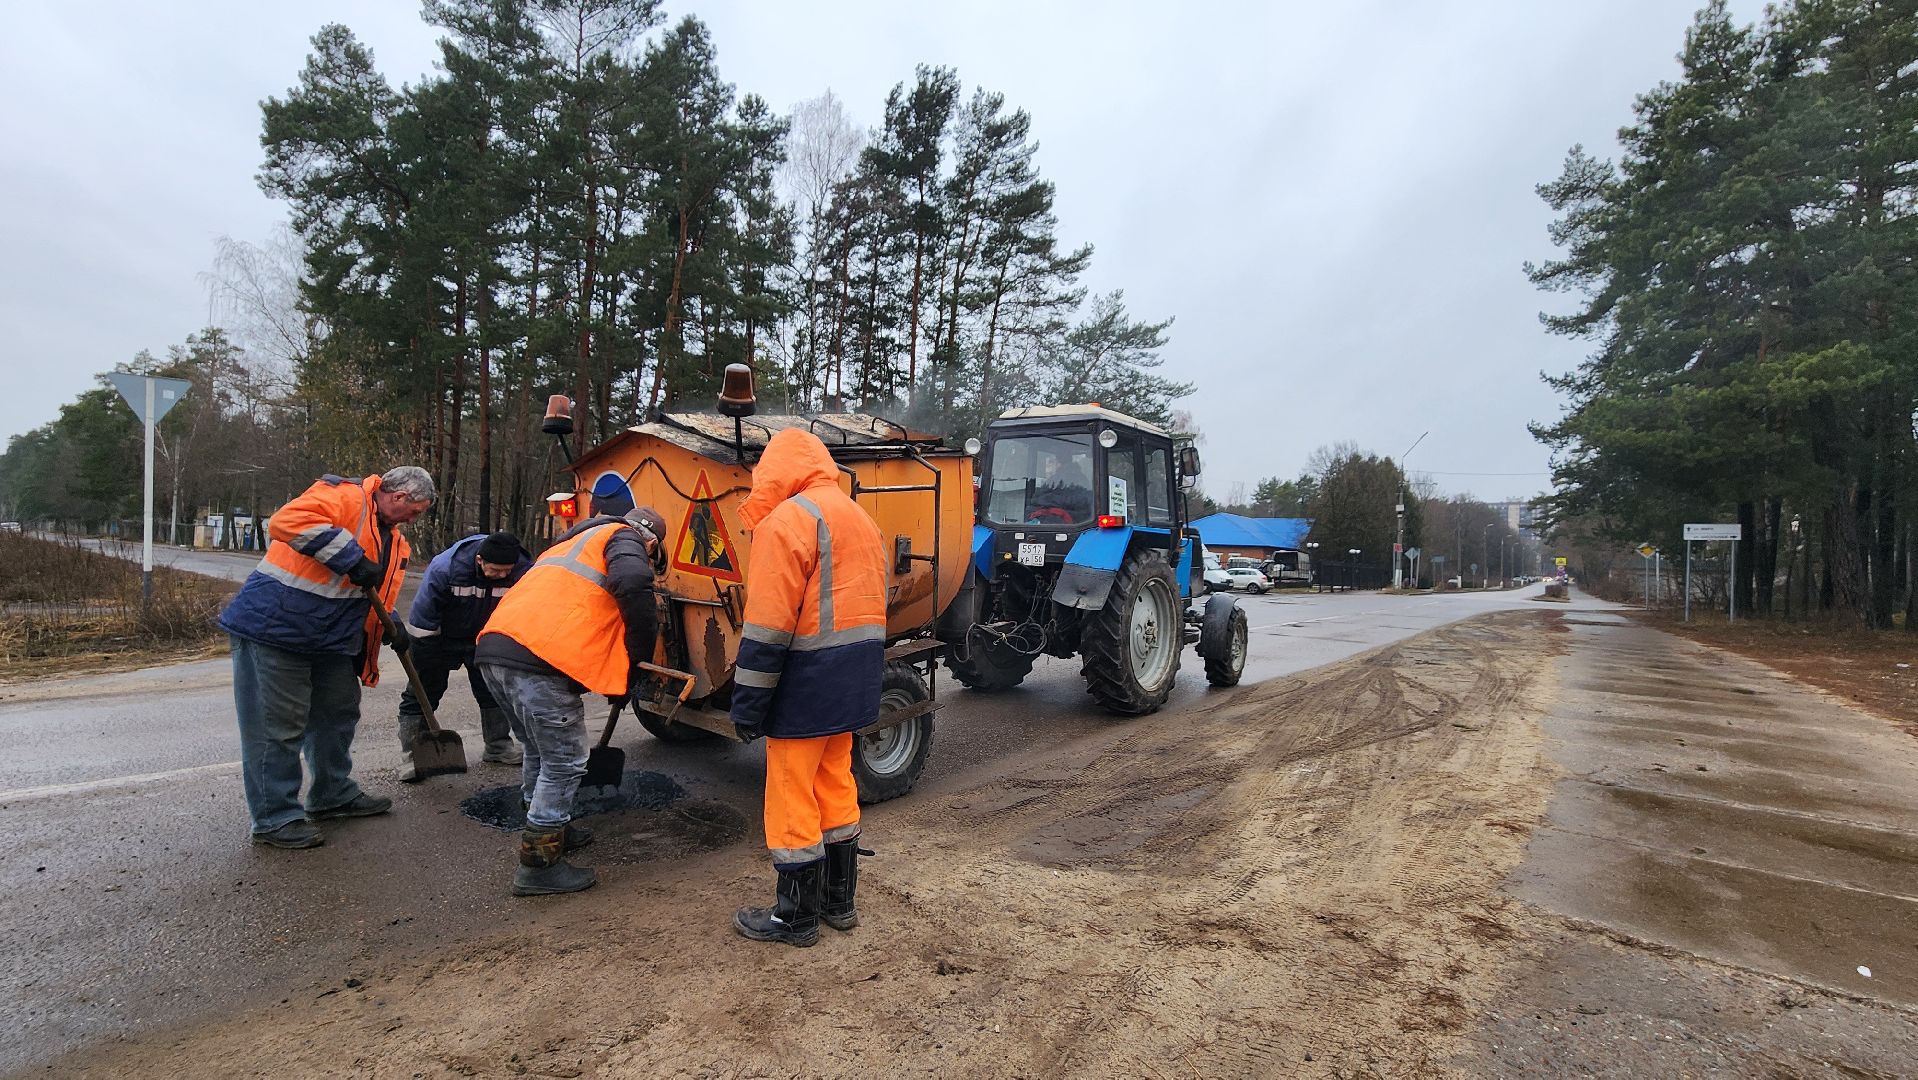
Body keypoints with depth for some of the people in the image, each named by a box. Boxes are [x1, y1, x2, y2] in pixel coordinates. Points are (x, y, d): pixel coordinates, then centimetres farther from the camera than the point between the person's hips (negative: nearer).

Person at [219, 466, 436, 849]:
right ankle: (274, 818, 11)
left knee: (338, 714, 19)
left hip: (330, 639, 10)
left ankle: (334, 795, 35)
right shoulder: (345, 495, -14)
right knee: (278, 725, -1)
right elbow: (287, 521, -32)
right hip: (275, 626, -10)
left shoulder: (392, 539, 15)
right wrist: (352, 559, -30)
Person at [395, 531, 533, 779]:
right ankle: (410, 757, 11)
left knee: (494, 691, 6)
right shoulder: (444, 567, -33)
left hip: (485, 640, 3)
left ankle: (498, 747, 20)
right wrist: (424, 660, -14)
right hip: (440, 638, -3)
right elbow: (423, 613, -21)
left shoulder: (523, 570, -26)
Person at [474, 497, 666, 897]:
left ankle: (549, 830, 41)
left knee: (541, 752, 25)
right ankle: (538, 864, 12)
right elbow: (633, 583, -17)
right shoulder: (623, 538, 6)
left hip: (494, 648, 9)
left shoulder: (570, 542, 33)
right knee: (563, 763, 4)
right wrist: (639, 654, -5)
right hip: (540, 658, -9)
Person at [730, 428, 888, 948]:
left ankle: (796, 916, 18)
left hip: (807, 681, -9)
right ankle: (839, 901, 31)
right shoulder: (859, 518, 15)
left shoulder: (787, 519, -13)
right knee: (836, 785, 18)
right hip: (853, 681, 9)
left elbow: (768, 627, -18)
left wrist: (748, 705, -13)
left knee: (792, 797, 4)